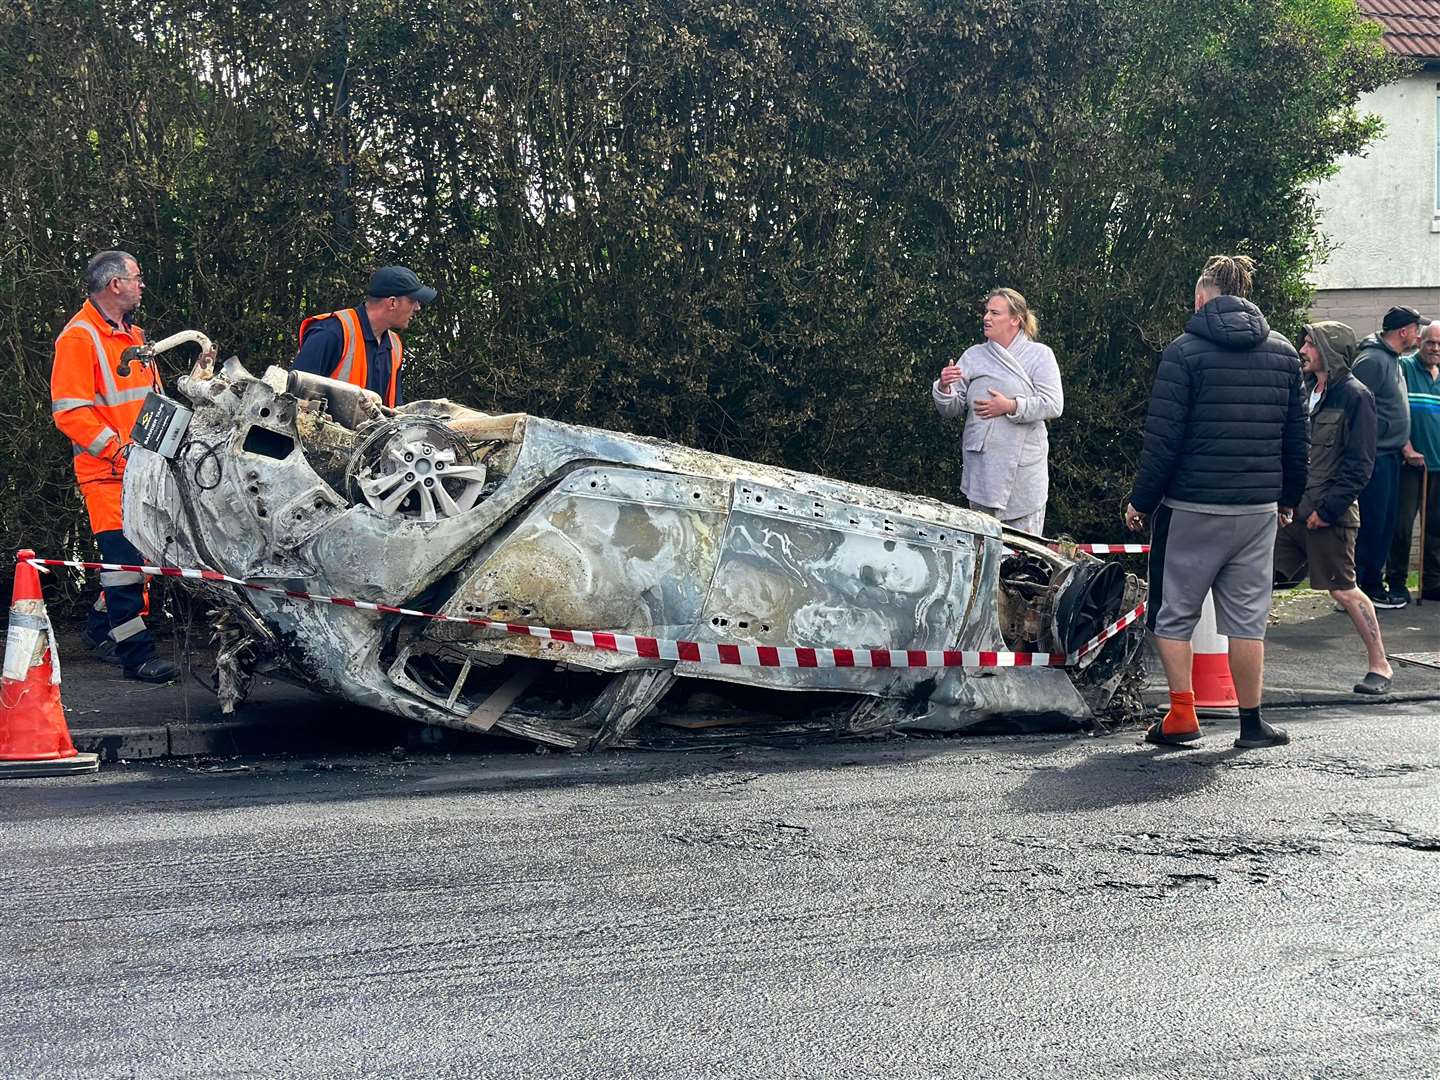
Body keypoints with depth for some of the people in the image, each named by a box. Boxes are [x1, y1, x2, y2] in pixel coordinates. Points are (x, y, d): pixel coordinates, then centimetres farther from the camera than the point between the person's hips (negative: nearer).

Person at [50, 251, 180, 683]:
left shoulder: (133, 335, 20)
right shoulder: (79, 337, -8)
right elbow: (69, 412, -15)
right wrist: (118, 449, -19)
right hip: (108, 471, -8)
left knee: (139, 557, 11)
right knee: (124, 557, -10)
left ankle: (101, 627, 28)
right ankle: (137, 652, -8)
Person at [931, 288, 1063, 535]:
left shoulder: (1039, 355, 1)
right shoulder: (973, 355, 11)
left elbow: (1054, 405, -9)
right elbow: (951, 409, 9)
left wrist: (1011, 407, -16)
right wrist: (943, 388, -12)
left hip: (1024, 467, -3)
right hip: (981, 466, 3)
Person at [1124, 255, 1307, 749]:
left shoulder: (1184, 351, -7)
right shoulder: (1283, 353, 8)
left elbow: (1163, 438, -11)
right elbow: (1296, 436, 13)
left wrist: (1141, 500, -3)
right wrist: (1289, 496, 22)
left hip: (1192, 508, -4)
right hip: (1258, 508, 4)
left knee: (1173, 614, 7)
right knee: (1247, 617, 9)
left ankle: (1182, 715, 2)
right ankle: (1251, 722, 10)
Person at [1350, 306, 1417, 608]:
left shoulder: (1392, 361, 17)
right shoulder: (1372, 360, -15)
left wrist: (1405, 446, 20)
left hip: (1389, 455, 10)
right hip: (1374, 456, -10)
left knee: (1385, 525, 12)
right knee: (1372, 524, -6)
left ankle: (1373, 583, 19)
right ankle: (1365, 587, 0)